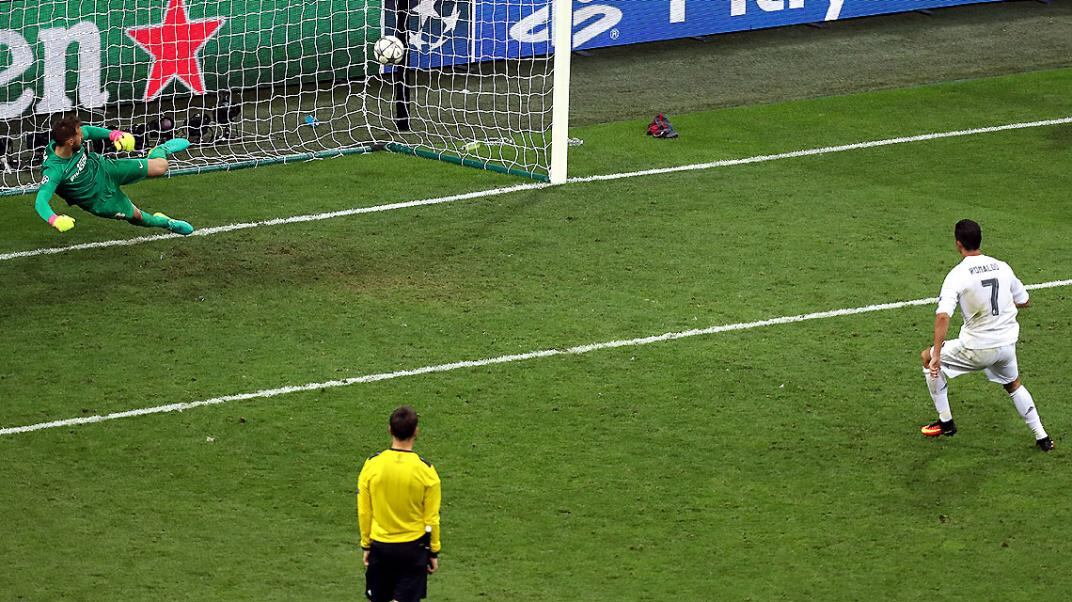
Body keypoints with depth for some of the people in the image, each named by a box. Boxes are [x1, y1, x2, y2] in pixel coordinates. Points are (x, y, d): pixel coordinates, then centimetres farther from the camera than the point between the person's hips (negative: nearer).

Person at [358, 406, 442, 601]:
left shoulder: (372, 465, -9)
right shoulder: (425, 470, -13)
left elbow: (364, 512, -1)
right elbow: (432, 518, -6)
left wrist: (366, 546, 11)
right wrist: (434, 552, 6)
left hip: (380, 546, 2)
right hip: (413, 548, -2)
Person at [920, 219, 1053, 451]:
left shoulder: (957, 275, -14)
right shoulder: (1002, 267, 2)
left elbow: (943, 316, -24)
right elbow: (1024, 301, 16)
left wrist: (936, 354, -25)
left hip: (978, 349, -5)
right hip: (1008, 343, 5)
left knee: (928, 358, 17)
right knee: (1013, 384, 33)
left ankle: (945, 422, 22)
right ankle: (1042, 437, 30)